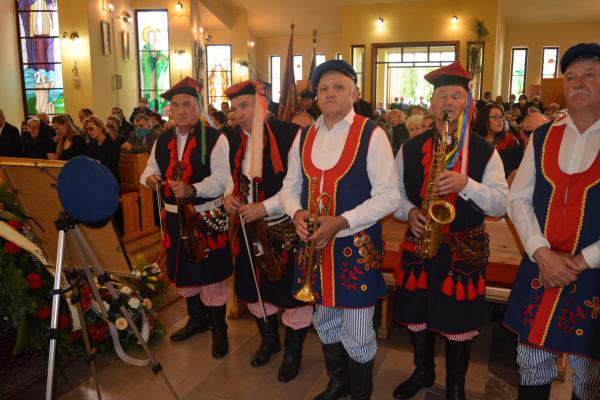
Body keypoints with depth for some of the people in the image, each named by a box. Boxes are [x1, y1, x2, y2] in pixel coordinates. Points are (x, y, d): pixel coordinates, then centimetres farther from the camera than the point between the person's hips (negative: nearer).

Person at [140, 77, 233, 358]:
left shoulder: (215, 139, -11)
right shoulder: (162, 140, 9)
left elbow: (221, 178, -19)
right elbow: (152, 166, 19)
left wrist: (192, 190, -35)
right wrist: (150, 177, -6)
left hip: (207, 218, -6)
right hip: (175, 217, 6)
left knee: (211, 274, 2)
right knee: (182, 272, 18)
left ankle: (218, 327, 23)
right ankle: (197, 319, 40)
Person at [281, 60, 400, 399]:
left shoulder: (371, 134, -10)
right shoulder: (304, 137, 8)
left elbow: (388, 196, -12)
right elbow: (291, 185, 14)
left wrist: (341, 222, -22)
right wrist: (297, 212, -8)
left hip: (356, 247, -5)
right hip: (315, 245, 6)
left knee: (358, 335, 6)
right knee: (325, 323, 21)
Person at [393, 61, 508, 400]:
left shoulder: (485, 151, -3)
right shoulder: (410, 149, 3)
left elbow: (500, 204, -8)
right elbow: (395, 192, 7)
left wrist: (466, 184, -24)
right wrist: (410, 212, -13)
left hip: (465, 248, -2)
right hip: (419, 243, 2)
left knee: (459, 321, 10)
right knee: (416, 314, 14)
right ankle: (423, 372, 40)